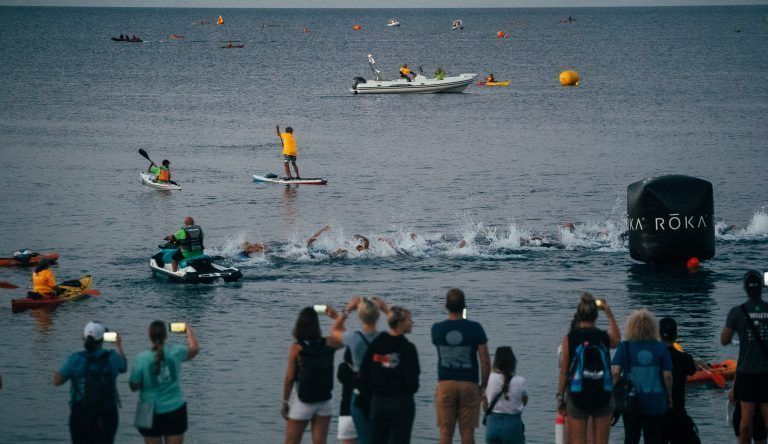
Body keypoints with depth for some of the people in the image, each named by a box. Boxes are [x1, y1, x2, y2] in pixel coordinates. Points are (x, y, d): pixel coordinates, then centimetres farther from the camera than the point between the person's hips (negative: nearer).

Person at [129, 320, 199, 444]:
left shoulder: (141, 358, -14)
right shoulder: (175, 352, -9)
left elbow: (134, 387, -7)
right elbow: (195, 349, 13)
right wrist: (188, 329, 28)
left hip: (151, 413, -1)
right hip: (175, 410, 1)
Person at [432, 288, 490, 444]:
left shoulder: (437, 328, -2)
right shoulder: (475, 328, -7)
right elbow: (485, 360, -7)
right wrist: (483, 385, 4)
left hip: (445, 384, 1)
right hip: (469, 385, -1)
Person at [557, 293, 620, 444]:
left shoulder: (570, 338, -6)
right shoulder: (605, 337, 0)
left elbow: (564, 372, -4)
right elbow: (617, 340, 26)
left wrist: (560, 397, 5)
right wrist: (609, 314, 30)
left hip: (577, 396, -2)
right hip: (603, 396, 2)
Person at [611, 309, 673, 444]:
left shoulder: (625, 347, -6)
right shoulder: (661, 348, -5)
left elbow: (615, 372, -13)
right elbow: (667, 375, -5)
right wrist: (669, 396, 9)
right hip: (656, 402, 0)